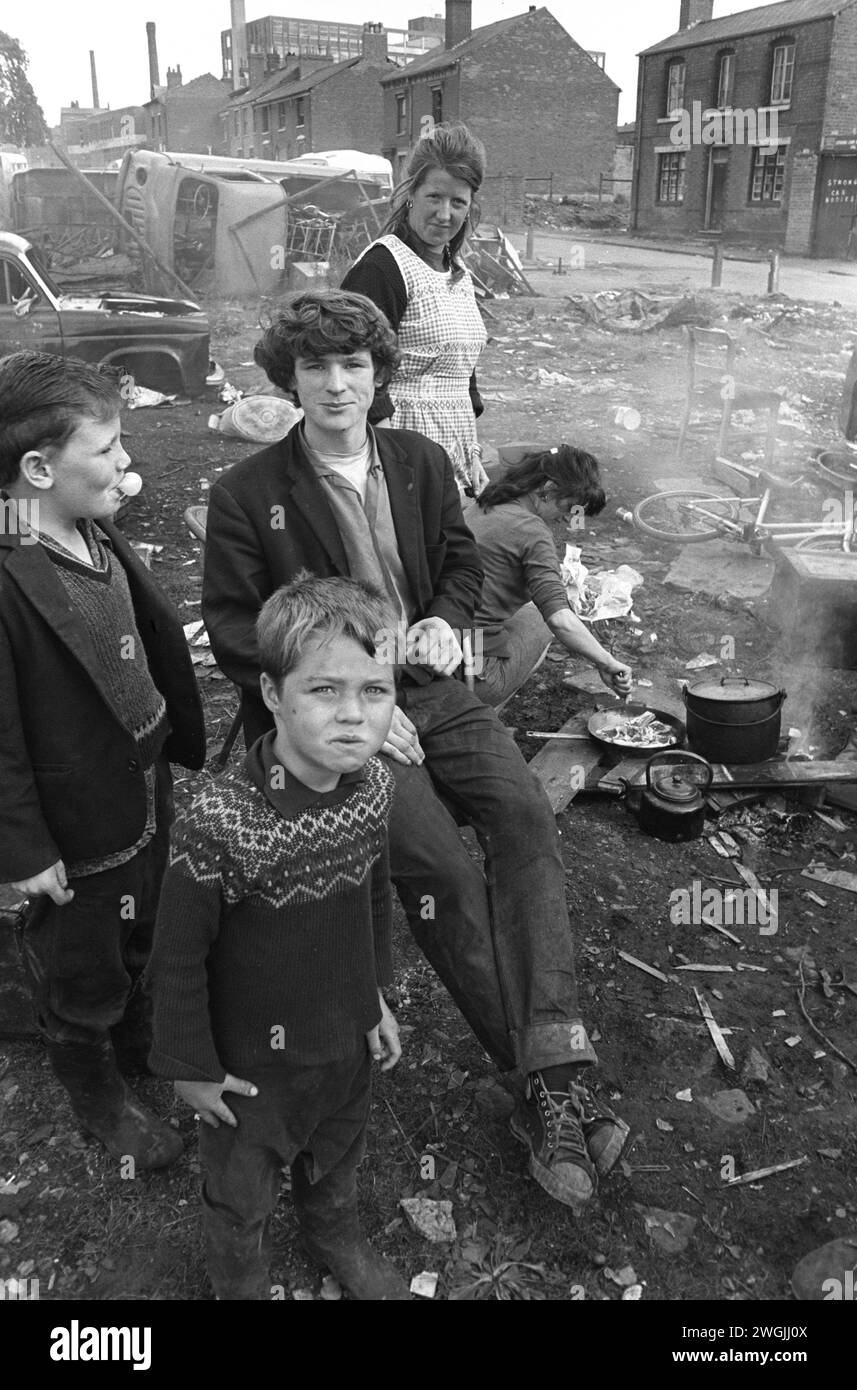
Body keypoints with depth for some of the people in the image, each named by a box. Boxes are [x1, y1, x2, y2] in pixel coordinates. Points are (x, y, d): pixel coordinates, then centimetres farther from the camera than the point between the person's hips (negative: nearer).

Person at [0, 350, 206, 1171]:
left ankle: (138, 1044, 56)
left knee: (138, 946, 29)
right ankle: (98, 1098, 45)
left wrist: (184, 748, 12)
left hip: (146, 799, 8)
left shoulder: (97, 536, -2)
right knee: (80, 973, 19)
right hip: (75, 834, -7)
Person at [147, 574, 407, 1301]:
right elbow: (179, 959, -20)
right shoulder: (220, 825, -34)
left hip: (349, 1035, 5)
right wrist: (191, 1066, -10)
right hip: (255, 1055, -4)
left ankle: (335, 1231, 64)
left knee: (339, 1152, 32)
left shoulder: (376, 786, -16)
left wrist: (375, 993, 11)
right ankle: (241, 1279, 55)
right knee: (242, 1188, 23)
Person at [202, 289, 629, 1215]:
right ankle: (545, 1086, -11)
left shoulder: (420, 462, 11)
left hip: (429, 688, 4)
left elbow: (461, 560, 21)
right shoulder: (246, 494, -2)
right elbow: (230, 629, -3)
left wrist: (446, 621, -3)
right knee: (442, 871, -24)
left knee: (526, 816, -23)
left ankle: (552, 1065, -22)